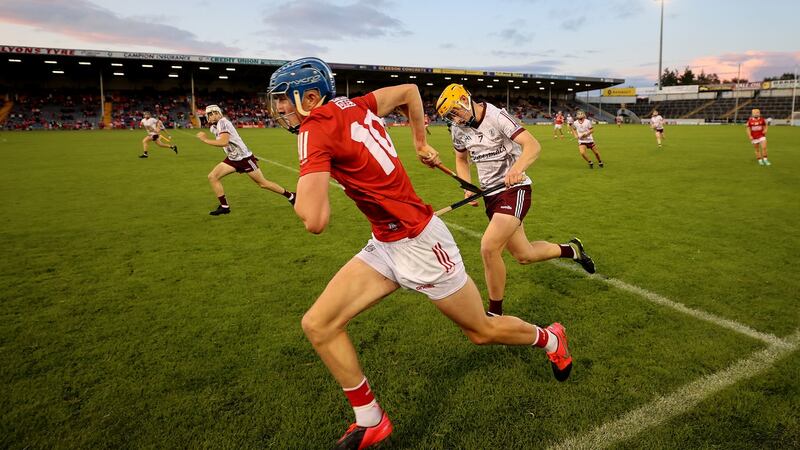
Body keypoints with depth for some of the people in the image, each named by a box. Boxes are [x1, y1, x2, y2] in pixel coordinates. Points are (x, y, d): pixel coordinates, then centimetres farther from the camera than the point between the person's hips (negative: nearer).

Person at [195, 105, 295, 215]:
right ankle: (224, 206, 5)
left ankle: (290, 195, 16)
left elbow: (224, 142, -31)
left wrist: (205, 139, -24)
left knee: (263, 183, 0)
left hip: (244, 158, -9)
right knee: (212, 177, -2)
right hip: (233, 159, 9)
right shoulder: (214, 127, 10)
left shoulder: (222, 123, -19)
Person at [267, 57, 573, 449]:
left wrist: (300, 194, -8)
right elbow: (408, 90, 17)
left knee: (481, 331, 14)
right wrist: (421, 142, 24)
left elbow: (315, 221, -31)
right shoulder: (352, 106, 3)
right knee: (318, 325, 1)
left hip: (419, 244, -9)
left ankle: (550, 339, 45)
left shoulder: (317, 129, -21)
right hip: (384, 247, 9)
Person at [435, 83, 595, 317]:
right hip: (490, 194, 7)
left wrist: (517, 169, -45)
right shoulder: (458, 130, 2)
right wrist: (468, 187, 2)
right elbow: (461, 159, 20)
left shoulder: (497, 117, -17)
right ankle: (571, 249, 39)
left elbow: (533, 145, -25)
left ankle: (495, 313, -4)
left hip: (514, 189, -7)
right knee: (524, 256, 11)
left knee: (489, 248, -22)